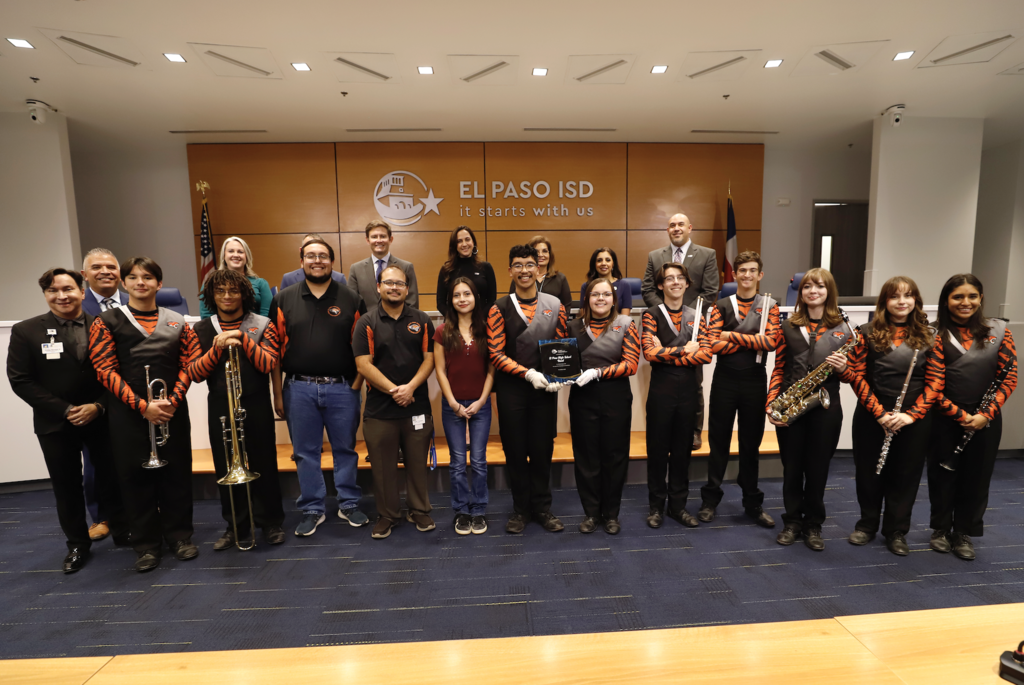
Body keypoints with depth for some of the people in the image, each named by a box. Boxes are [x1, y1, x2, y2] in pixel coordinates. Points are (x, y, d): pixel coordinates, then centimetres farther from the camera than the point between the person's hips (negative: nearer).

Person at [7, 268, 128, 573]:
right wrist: (65, 410, -13)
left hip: (102, 419, 0)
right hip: (55, 423, 0)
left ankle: (123, 532, 26)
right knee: (67, 486, 11)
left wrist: (98, 406, -14)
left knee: (111, 478, 9)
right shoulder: (26, 331, -2)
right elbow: (20, 380, -5)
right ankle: (77, 544, 27)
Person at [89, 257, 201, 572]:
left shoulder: (177, 322, 8)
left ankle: (179, 535, 23)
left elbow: (188, 365, 3)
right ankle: (147, 544, 21)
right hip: (128, 413, -1)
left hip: (172, 410, 1)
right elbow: (106, 370, -5)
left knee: (177, 472, 7)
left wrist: (172, 400, -12)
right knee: (136, 476, 6)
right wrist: (142, 405, -14)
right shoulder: (107, 322, 3)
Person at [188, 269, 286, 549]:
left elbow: (268, 365, -11)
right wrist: (217, 348, -16)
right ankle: (236, 526, 27)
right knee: (226, 468, 10)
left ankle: (270, 522, 21)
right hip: (220, 408, 3)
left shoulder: (262, 326, 1)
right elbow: (194, 374, -2)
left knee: (263, 463, 3)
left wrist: (243, 339, -16)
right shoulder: (201, 330, 8)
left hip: (256, 405, -2)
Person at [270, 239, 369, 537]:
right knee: (306, 452, 11)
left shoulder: (351, 300, 1)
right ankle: (312, 509, 27)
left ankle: (349, 505, 26)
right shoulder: (284, 300, 5)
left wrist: (356, 385, -6)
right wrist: (278, 395, 1)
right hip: (298, 389, 1)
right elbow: (276, 351, 4)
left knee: (345, 449, 10)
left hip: (342, 388, -1)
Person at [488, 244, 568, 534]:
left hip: (544, 389, 2)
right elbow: (496, 353, -8)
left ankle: (542, 507, 27)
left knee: (543, 448, 9)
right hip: (511, 389, -1)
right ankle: (520, 508, 26)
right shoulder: (499, 309, -2)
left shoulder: (554, 305, 4)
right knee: (515, 449, 8)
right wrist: (528, 374, -18)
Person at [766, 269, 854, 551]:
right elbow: (778, 369, 5)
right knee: (791, 467, 9)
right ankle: (792, 522, 25)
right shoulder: (788, 326, 4)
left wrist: (842, 368, -15)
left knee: (818, 469, 9)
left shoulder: (843, 329, 4)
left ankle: (813, 525, 26)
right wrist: (771, 403, -5)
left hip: (825, 407, 0)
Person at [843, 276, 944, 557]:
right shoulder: (869, 332, -2)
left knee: (905, 474, 11)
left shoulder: (929, 336, 2)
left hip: (914, 419, 1)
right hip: (871, 416, -1)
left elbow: (935, 381, -3)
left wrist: (911, 414, -14)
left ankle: (896, 531, 28)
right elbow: (856, 375, -6)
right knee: (869, 471, 11)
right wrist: (879, 412, -14)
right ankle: (867, 524, 29)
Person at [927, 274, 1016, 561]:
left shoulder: (999, 331, 2)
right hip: (944, 417, -2)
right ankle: (941, 529, 29)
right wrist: (960, 414, -12)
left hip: (985, 418, 2)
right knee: (943, 473, 11)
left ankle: (964, 533, 28)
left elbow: (1009, 377, -1)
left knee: (976, 475, 11)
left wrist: (986, 414, -11)